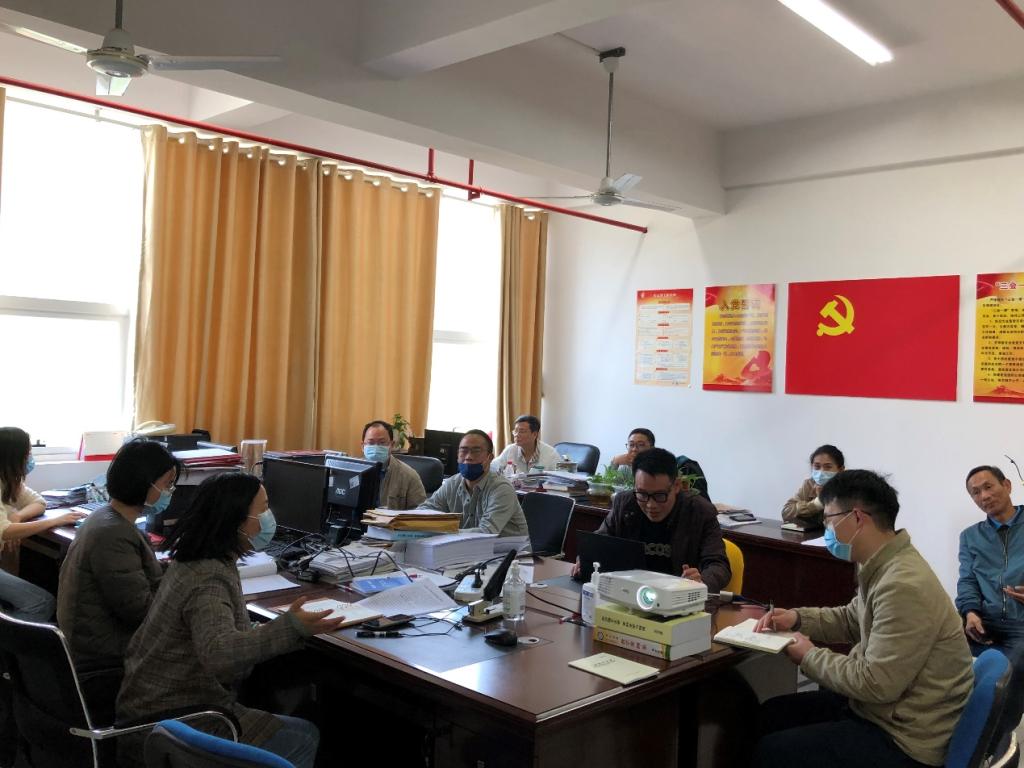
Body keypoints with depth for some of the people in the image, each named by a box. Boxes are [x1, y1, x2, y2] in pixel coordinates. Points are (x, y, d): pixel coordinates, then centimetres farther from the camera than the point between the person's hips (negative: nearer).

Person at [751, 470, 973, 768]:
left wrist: (810, 656, -13)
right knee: (771, 714, 13)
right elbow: (851, 619, 20)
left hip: (903, 738, -9)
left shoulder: (903, 586, -30)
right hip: (882, 709, 10)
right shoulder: (886, 567, 3)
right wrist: (797, 618, 3)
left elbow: (875, 684, -28)